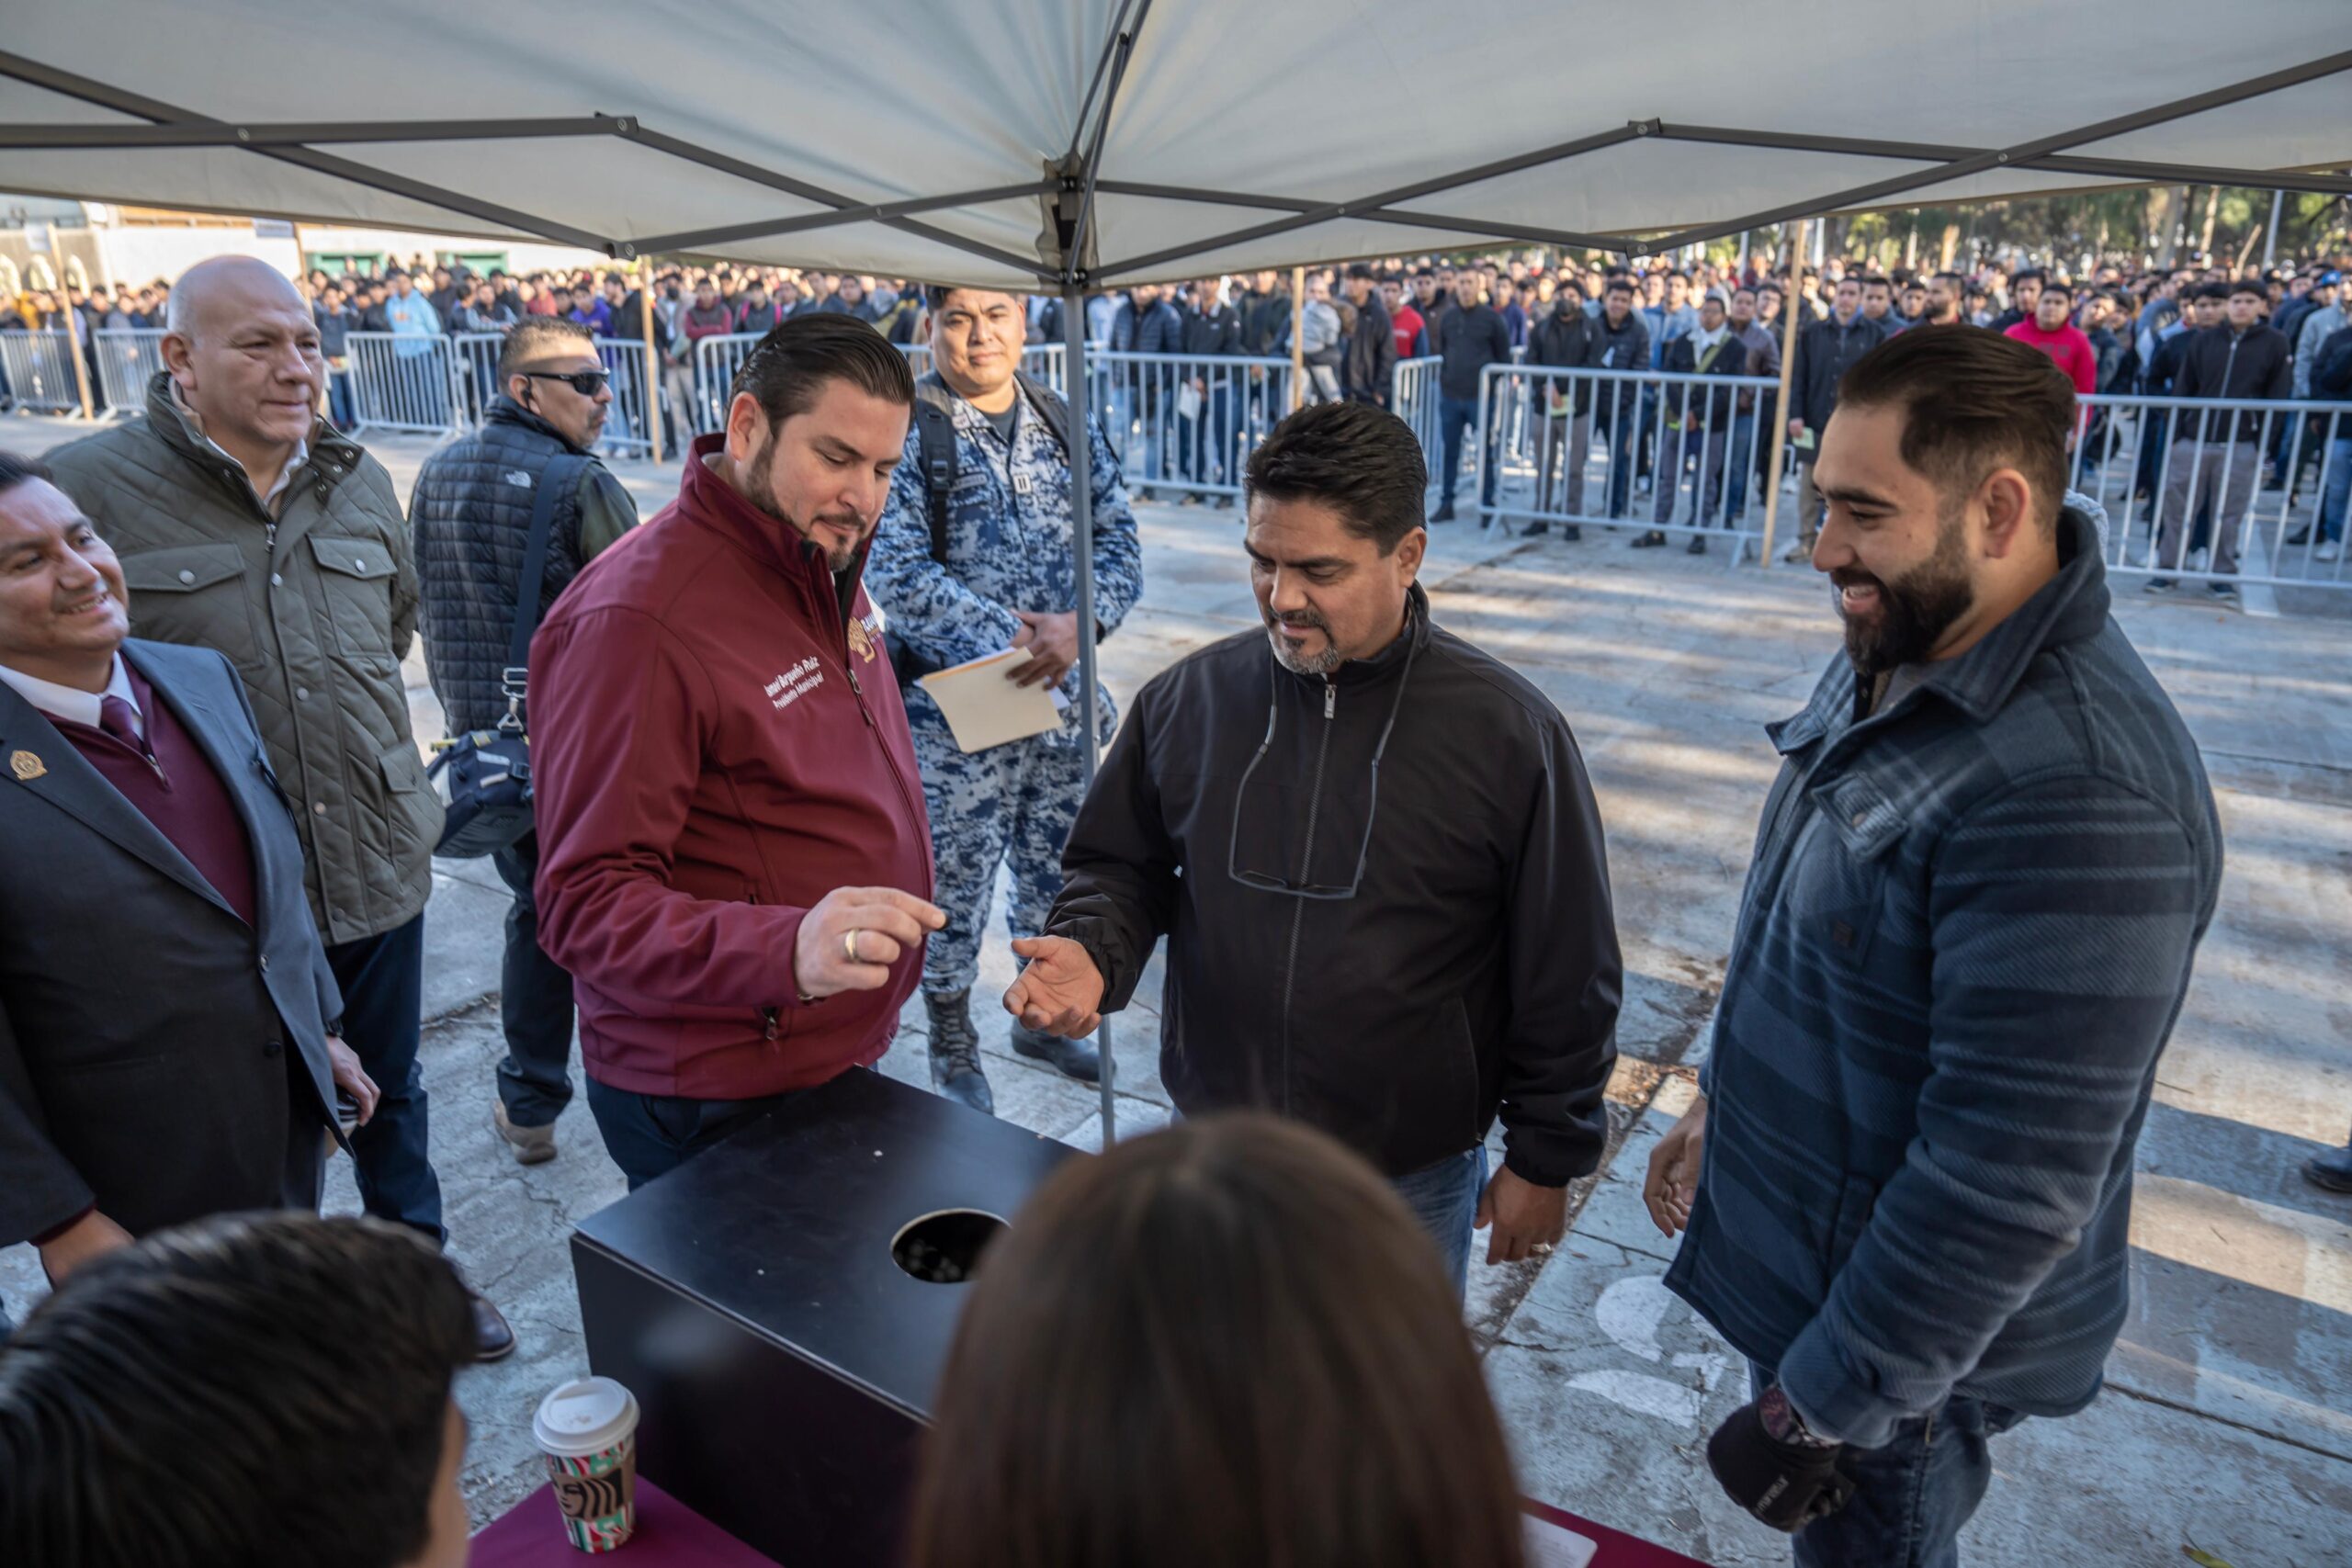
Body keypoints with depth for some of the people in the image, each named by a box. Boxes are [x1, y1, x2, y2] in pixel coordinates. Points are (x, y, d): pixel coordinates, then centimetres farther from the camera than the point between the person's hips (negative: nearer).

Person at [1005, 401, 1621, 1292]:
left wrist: (1544, 1160, -1)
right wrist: (1091, 950, -13)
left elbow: (1566, 977, -6)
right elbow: (1121, 866, 8)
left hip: (1411, 1182, -2)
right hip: (1213, 1153, 3)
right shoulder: (1190, 698, -6)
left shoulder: (1508, 733, -13)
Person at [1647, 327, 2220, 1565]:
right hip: (1791, 1248, 8)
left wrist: (1831, 1401, -20)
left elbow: (2009, 1184, -30)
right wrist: (1717, 1102, 16)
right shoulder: (1891, 661, -3)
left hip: (1915, 1326, -8)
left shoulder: (2076, 792, -33)